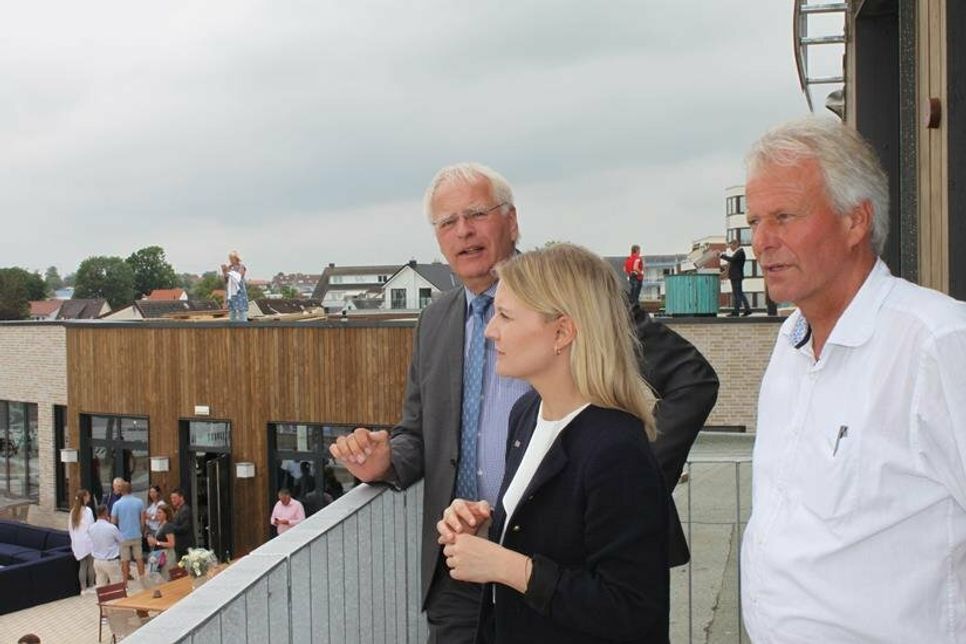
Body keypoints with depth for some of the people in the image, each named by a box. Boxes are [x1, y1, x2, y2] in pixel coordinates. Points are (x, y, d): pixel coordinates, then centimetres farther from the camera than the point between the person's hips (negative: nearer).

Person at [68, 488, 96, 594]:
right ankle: (91, 587, 12)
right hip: (88, 541, -6)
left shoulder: (73, 510, 6)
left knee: (82, 565, 10)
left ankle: (83, 588, 11)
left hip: (77, 542, 6)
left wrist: (74, 538, 18)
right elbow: (91, 527, -15)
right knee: (91, 565, 6)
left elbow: (69, 527, 9)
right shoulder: (87, 510, -14)